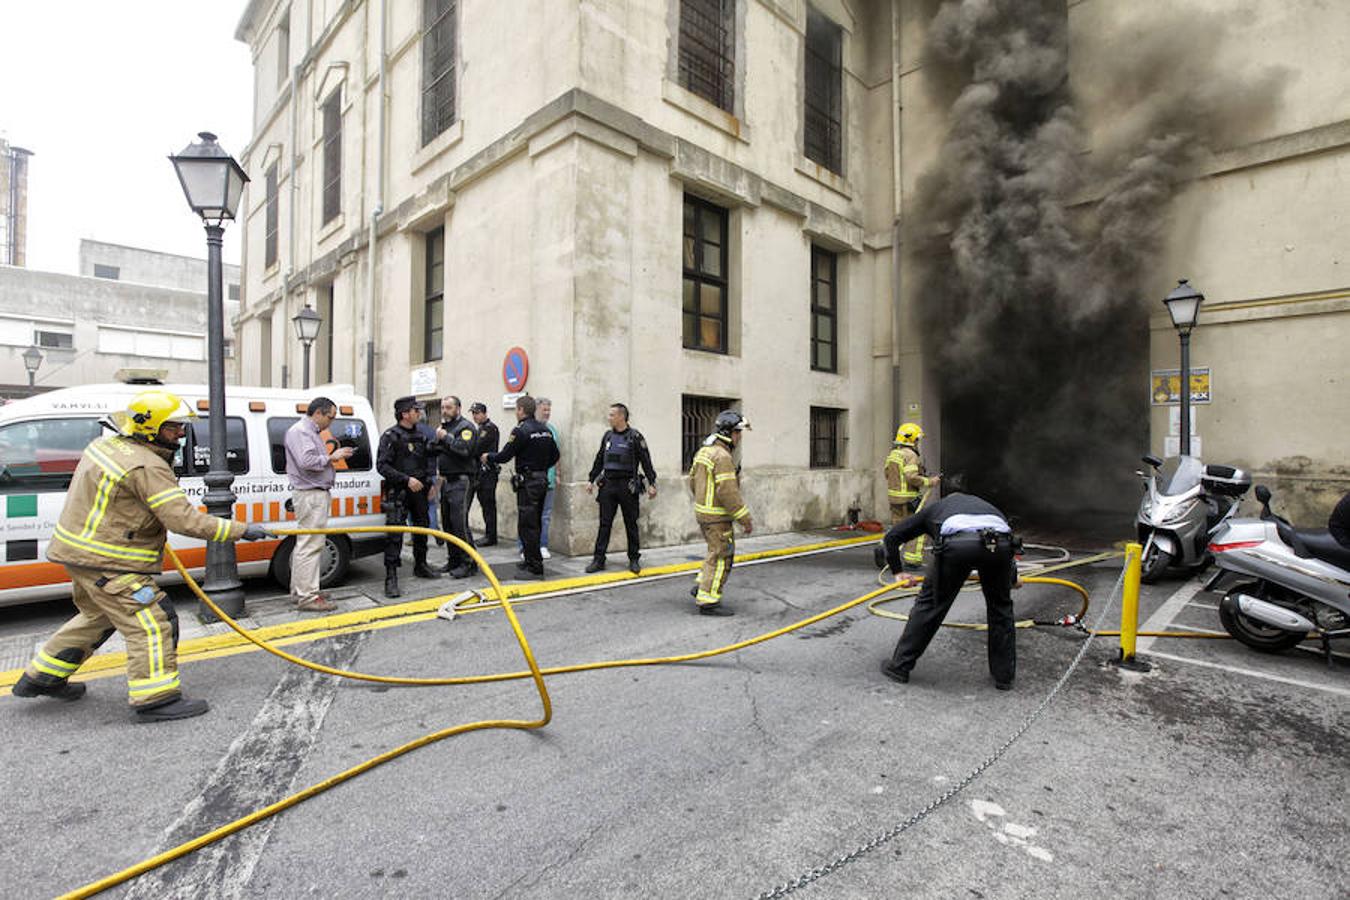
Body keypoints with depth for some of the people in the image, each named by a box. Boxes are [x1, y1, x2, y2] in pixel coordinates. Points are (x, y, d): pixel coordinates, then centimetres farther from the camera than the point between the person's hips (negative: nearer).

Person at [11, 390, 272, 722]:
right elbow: (184, 520, -30)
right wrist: (241, 530, -27)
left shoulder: (107, 444, 5)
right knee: (152, 623, -7)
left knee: (97, 615, 28)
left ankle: (42, 678, 43)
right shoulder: (147, 468, -25)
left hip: (81, 550, 10)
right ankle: (156, 700, -4)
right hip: (107, 562, -10)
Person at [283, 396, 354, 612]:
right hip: (310, 495, -11)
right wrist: (331, 457, -14)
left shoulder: (313, 432, 21)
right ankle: (307, 597, -6)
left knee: (306, 545, 16)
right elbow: (306, 461, -25)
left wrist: (333, 456, 9)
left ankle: (300, 591, 25)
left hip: (318, 494, 11)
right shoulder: (299, 431, -11)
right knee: (310, 546, -9)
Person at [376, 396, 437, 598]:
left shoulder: (420, 435, 11)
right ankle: (391, 578, -9)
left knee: (422, 528, 16)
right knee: (395, 534, -11)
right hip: (398, 492, -7)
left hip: (418, 490, 7)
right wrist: (407, 479, -22)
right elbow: (382, 466, -16)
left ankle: (420, 566, 33)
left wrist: (429, 480, 12)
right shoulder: (391, 436, -10)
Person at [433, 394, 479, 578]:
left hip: (461, 481, -9)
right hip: (446, 480, 9)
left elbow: (464, 450, -23)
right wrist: (438, 439, 1)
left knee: (459, 523, -12)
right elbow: (436, 452, 20)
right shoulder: (444, 427, 20)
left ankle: (469, 563, -6)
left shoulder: (466, 427, -7)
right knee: (447, 522, 12)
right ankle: (453, 559, 22)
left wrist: (446, 437, -15)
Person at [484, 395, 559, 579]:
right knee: (535, 523, 17)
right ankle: (531, 560, 28)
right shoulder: (545, 430, 10)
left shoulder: (521, 430, -14)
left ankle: (535, 568, -2)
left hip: (527, 482, -8)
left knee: (527, 526, -3)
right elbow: (555, 455, 15)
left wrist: (488, 457, 7)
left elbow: (505, 456, -12)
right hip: (542, 480, 8)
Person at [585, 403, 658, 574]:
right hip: (608, 485, 4)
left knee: (631, 524, 6)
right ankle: (598, 559, 10)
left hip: (627, 486, -4)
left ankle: (634, 560, 17)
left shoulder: (635, 436, -5)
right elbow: (599, 460, 18)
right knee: (604, 523, 4)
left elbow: (646, 461, -5)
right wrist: (591, 479, 16)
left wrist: (651, 483, -9)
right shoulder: (607, 436, 10)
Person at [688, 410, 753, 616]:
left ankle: (701, 587, 25)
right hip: (717, 516, -9)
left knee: (721, 551, 22)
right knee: (720, 557, 0)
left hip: (703, 511, 9)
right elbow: (729, 493, -25)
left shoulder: (704, 450, 9)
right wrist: (746, 519, -19)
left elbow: (693, 481, 17)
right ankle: (708, 601, 5)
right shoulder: (722, 456, -21)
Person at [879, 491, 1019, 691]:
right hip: (999, 543, 3)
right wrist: (1012, 578, 60)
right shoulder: (982, 503, 44)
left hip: (957, 543, -2)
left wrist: (897, 571, 37)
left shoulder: (932, 507, 37)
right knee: (1000, 605, 26)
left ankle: (899, 666, 22)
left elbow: (892, 536, 31)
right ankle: (1004, 675, 34)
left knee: (930, 603, 12)